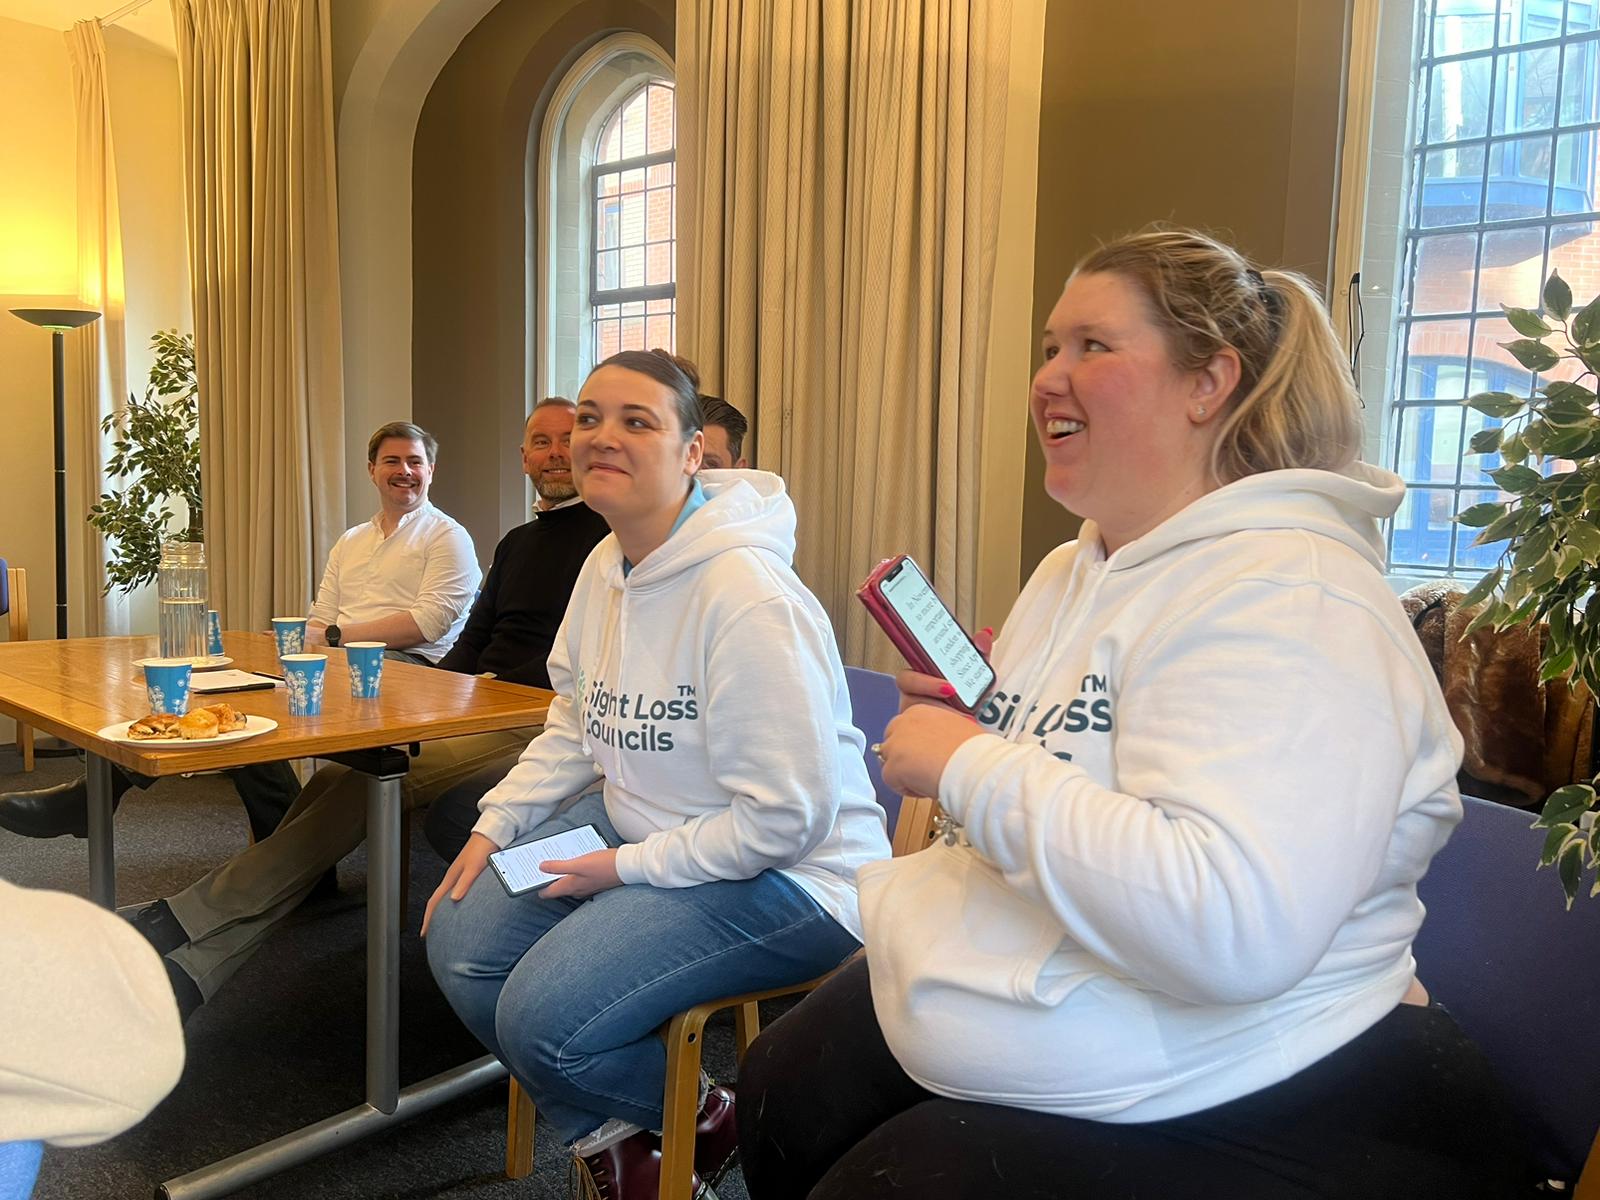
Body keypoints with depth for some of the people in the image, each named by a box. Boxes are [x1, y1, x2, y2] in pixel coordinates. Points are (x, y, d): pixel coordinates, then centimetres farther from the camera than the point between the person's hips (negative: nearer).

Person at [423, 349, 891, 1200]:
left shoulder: (747, 596, -26)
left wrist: (630, 866, -19)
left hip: (782, 877, -9)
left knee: (541, 1021, -20)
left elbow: (786, 816, -26)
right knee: (460, 942, 2)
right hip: (636, 830, 9)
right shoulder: (606, 567, 4)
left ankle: (708, 1123, 13)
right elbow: (573, 730, 15)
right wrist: (495, 825, 3)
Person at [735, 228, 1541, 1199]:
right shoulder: (1070, 572, 7)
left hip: (1232, 1120, -9)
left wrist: (972, 766, -28)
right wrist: (961, 725, -3)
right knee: (778, 1097, 12)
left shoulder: (1283, 597, -23)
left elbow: (1232, 929, -36)